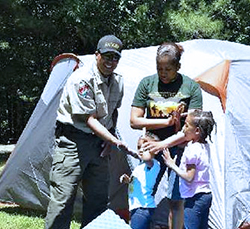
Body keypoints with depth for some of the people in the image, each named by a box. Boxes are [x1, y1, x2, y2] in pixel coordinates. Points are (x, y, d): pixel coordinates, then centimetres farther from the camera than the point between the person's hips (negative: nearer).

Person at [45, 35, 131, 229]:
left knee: (98, 198, 8)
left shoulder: (117, 82, 6)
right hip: (73, 140, -7)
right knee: (63, 196, -9)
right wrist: (115, 141, -26)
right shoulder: (81, 80, -18)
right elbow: (89, 119, -19)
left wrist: (110, 139, 6)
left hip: (98, 141, 7)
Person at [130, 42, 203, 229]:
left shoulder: (191, 87, -1)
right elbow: (134, 121, -1)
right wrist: (167, 122, -13)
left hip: (179, 150, -1)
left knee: (176, 201, -1)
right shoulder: (147, 84, 2)